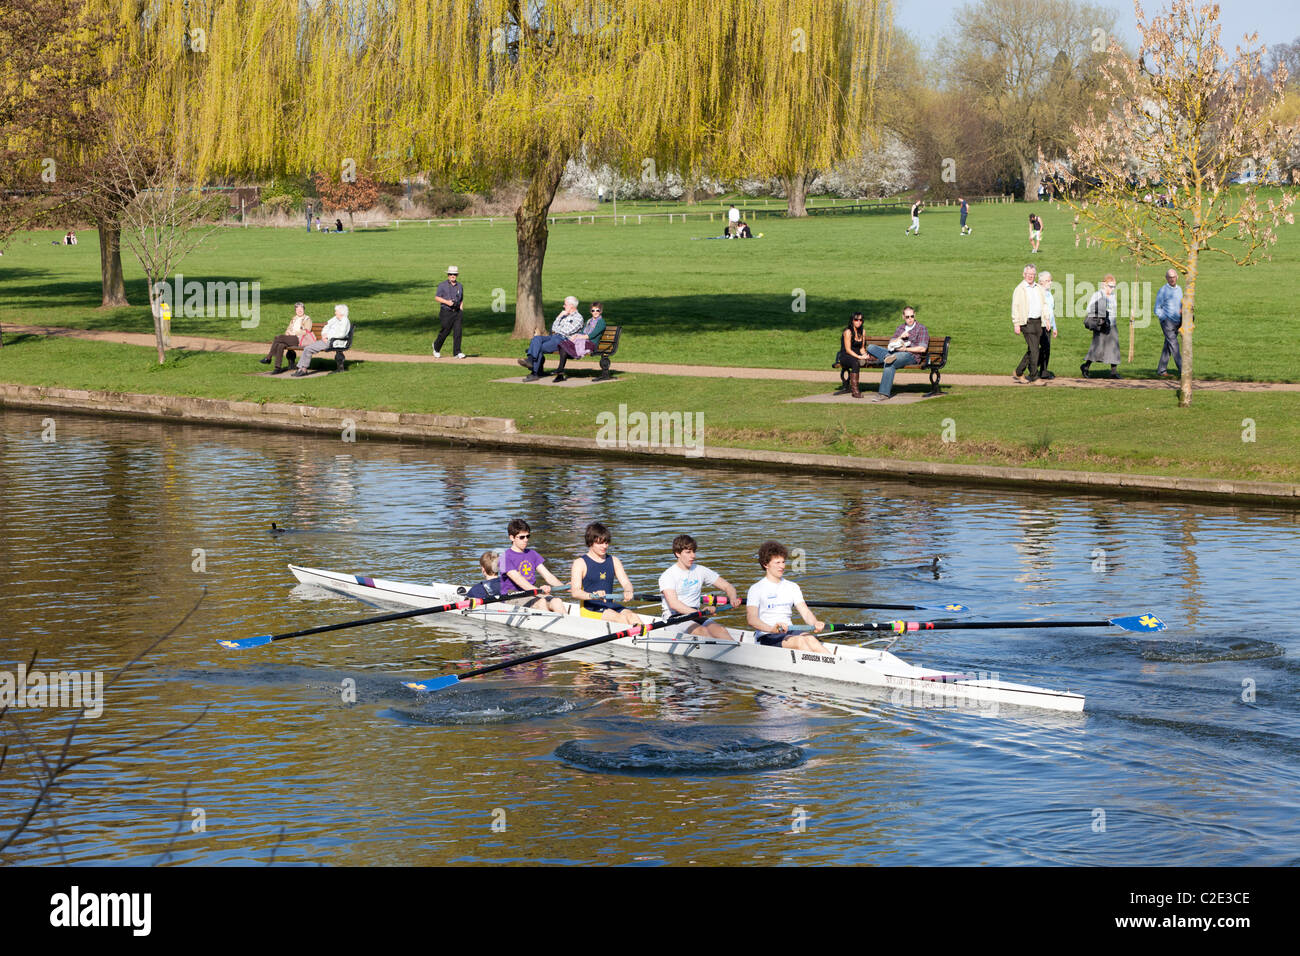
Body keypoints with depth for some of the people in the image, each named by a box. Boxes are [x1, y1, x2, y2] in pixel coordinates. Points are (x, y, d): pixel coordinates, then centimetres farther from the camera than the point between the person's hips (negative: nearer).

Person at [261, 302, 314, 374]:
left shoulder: (307, 319, 6)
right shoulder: (294, 319, 26)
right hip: (291, 339, 6)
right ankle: (277, 367, -28)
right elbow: (288, 330, 23)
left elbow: (306, 331, -6)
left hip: (300, 339, -6)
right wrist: (288, 332, -2)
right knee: (280, 346, -29)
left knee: (277, 338, -25)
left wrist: (294, 333, -10)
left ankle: (268, 358, -18)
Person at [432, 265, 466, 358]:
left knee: (457, 331, -8)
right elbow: (437, 297, -3)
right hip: (446, 311, -3)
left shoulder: (460, 286, 13)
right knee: (445, 331, 0)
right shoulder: (442, 285, -1)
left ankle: (458, 352, -8)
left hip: (457, 311, 3)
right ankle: (436, 347, 26)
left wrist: (461, 307, 6)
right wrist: (447, 302, -16)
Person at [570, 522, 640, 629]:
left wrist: (628, 592, -21)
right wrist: (592, 595, -33)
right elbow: (575, 591, -12)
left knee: (632, 616, -26)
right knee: (621, 618, -30)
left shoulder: (614, 561, 15)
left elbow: (626, 583, 5)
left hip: (611, 605, 4)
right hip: (590, 608, -4)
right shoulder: (580, 563, 0)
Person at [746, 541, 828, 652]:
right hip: (766, 638, -4)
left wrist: (815, 623, -18)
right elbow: (751, 619, -14)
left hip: (790, 634, 4)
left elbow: (805, 612, 7)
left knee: (809, 638, -29)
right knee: (799, 641, -32)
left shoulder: (792, 587, 18)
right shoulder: (756, 589, 1)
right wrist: (771, 629, -34)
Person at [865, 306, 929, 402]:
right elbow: (891, 344, 16)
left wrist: (906, 349, -11)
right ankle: (888, 358, -31)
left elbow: (923, 349, -6)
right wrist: (900, 337, -2)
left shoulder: (921, 329, 5)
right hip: (895, 352, 7)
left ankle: (884, 394, -38)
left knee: (889, 364, -37)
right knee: (871, 348, -8)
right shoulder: (900, 328, 23)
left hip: (912, 355, -7)